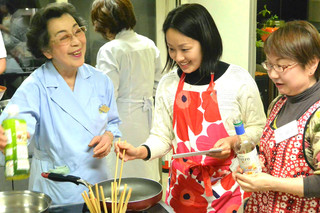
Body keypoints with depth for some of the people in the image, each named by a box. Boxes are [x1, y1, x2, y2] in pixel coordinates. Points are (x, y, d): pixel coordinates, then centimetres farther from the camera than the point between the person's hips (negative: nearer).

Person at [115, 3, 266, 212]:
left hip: (228, 186, -2)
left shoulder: (238, 79, -10)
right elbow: (162, 136, 3)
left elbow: (258, 128, 0)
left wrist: (233, 141, -17)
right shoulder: (168, 84, 0)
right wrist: (141, 151, -15)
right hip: (184, 186, 3)